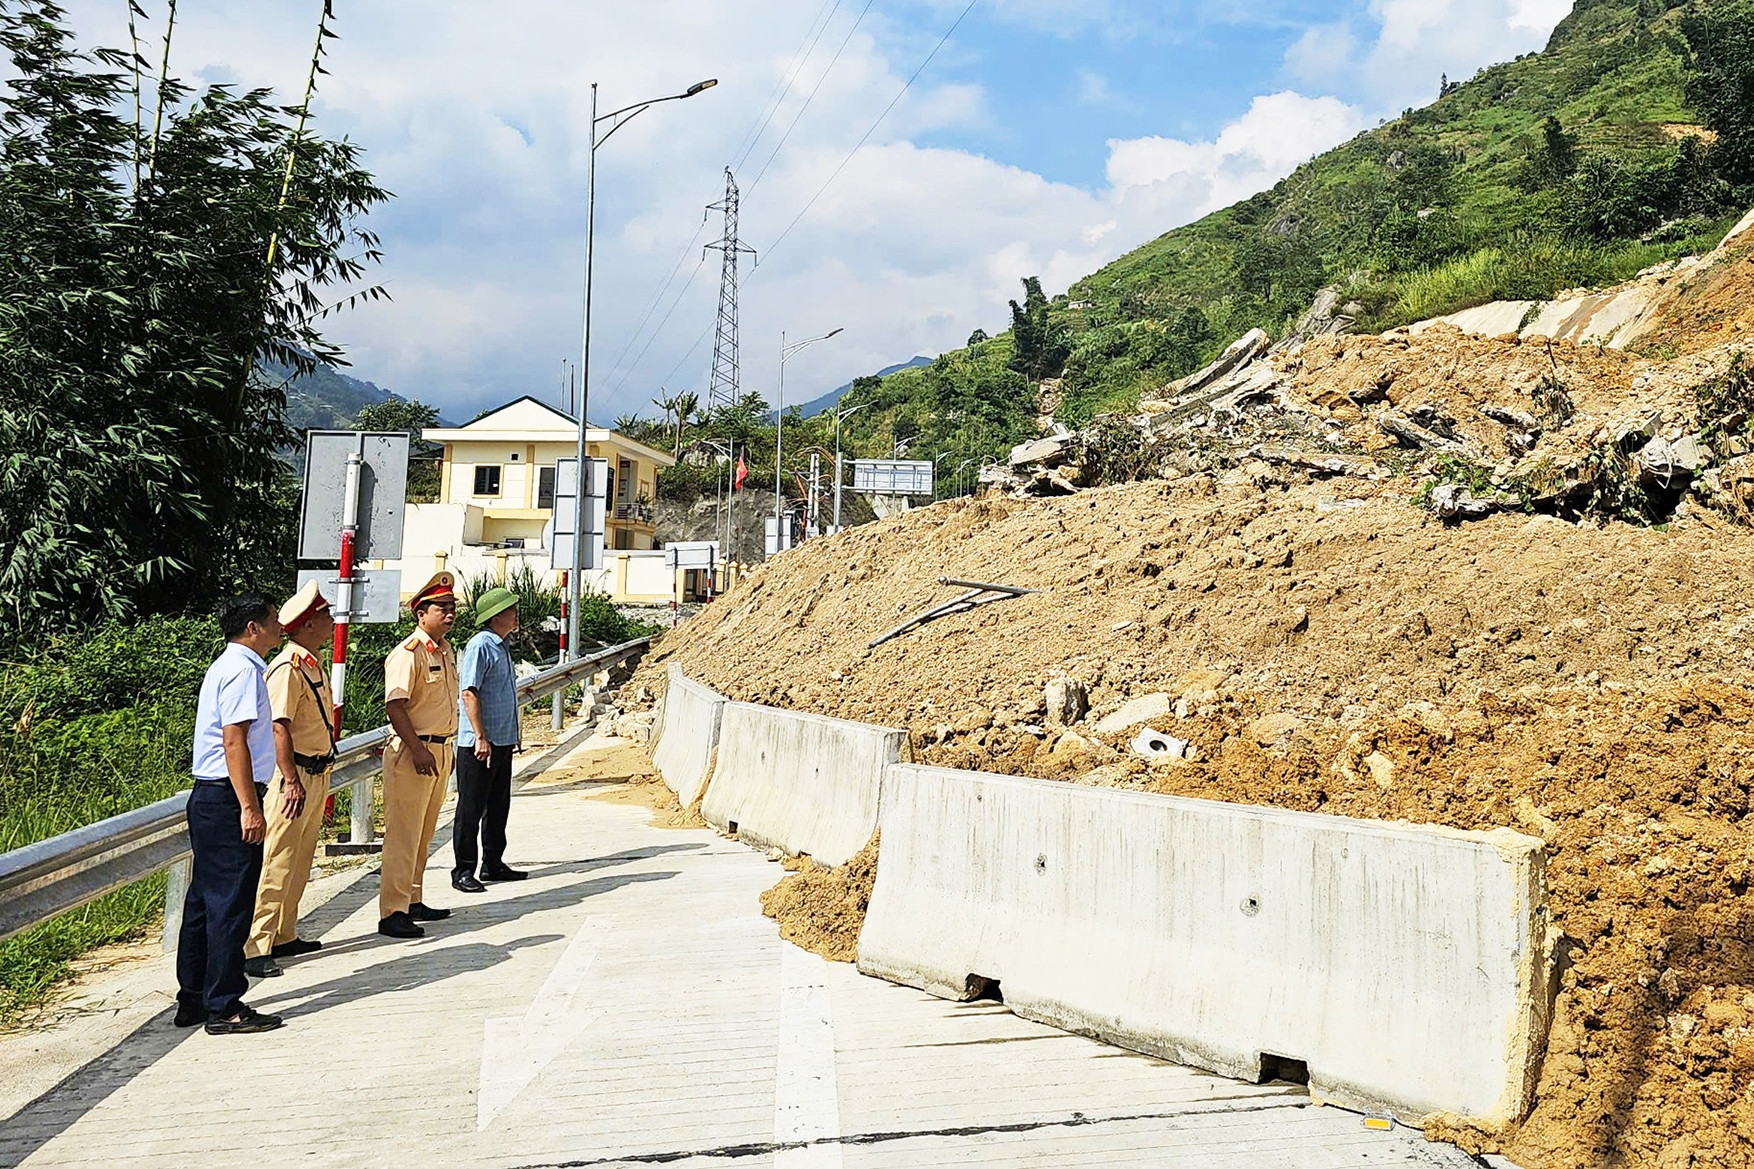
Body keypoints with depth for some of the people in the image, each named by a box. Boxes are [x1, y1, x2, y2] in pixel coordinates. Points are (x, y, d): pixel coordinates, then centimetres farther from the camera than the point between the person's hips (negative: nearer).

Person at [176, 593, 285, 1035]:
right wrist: (249, 807, -22)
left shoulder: (228, 665, 18)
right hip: (228, 800, -11)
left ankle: (192, 1000, 23)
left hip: (209, 799, 11)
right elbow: (234, 741, -21)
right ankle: (224, 1008, 3)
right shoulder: (242, 670, -14)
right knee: (230, 904, -4)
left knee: (205, 900, 15)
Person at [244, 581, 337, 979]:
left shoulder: (313, 665, 15)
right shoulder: (288, 668, -15)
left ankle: (283, 936, 26)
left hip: (315, 775, 10)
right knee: (276, 864, -8)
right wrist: (292, 781, -25)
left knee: (300, 862, 16)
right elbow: (278, 728, -21)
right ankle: (254, 948, -4)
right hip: (294, 777, -10)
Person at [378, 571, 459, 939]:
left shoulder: (446, 651, 14)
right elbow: (394, 705, -21)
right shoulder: (408, 654, -14)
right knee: (403, 834, -6)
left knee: (424, 833, 16)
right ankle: (392, 913, -1)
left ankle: (413, 901, 27)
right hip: (413, 751, -9)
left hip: (441, 749, 9)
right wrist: (418, 749, -25)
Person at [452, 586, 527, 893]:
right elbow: (469, 693, -19)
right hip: (478, 744, -9)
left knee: (498, 807, 16)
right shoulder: (479, 646, -14)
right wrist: (480, 737, -22)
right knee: (471, 809, -1)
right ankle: (463, 871, 6)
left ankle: (493, 864, 27)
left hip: (502, 742, 9)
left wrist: (515, 731, 23)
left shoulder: (501, 647, 15)